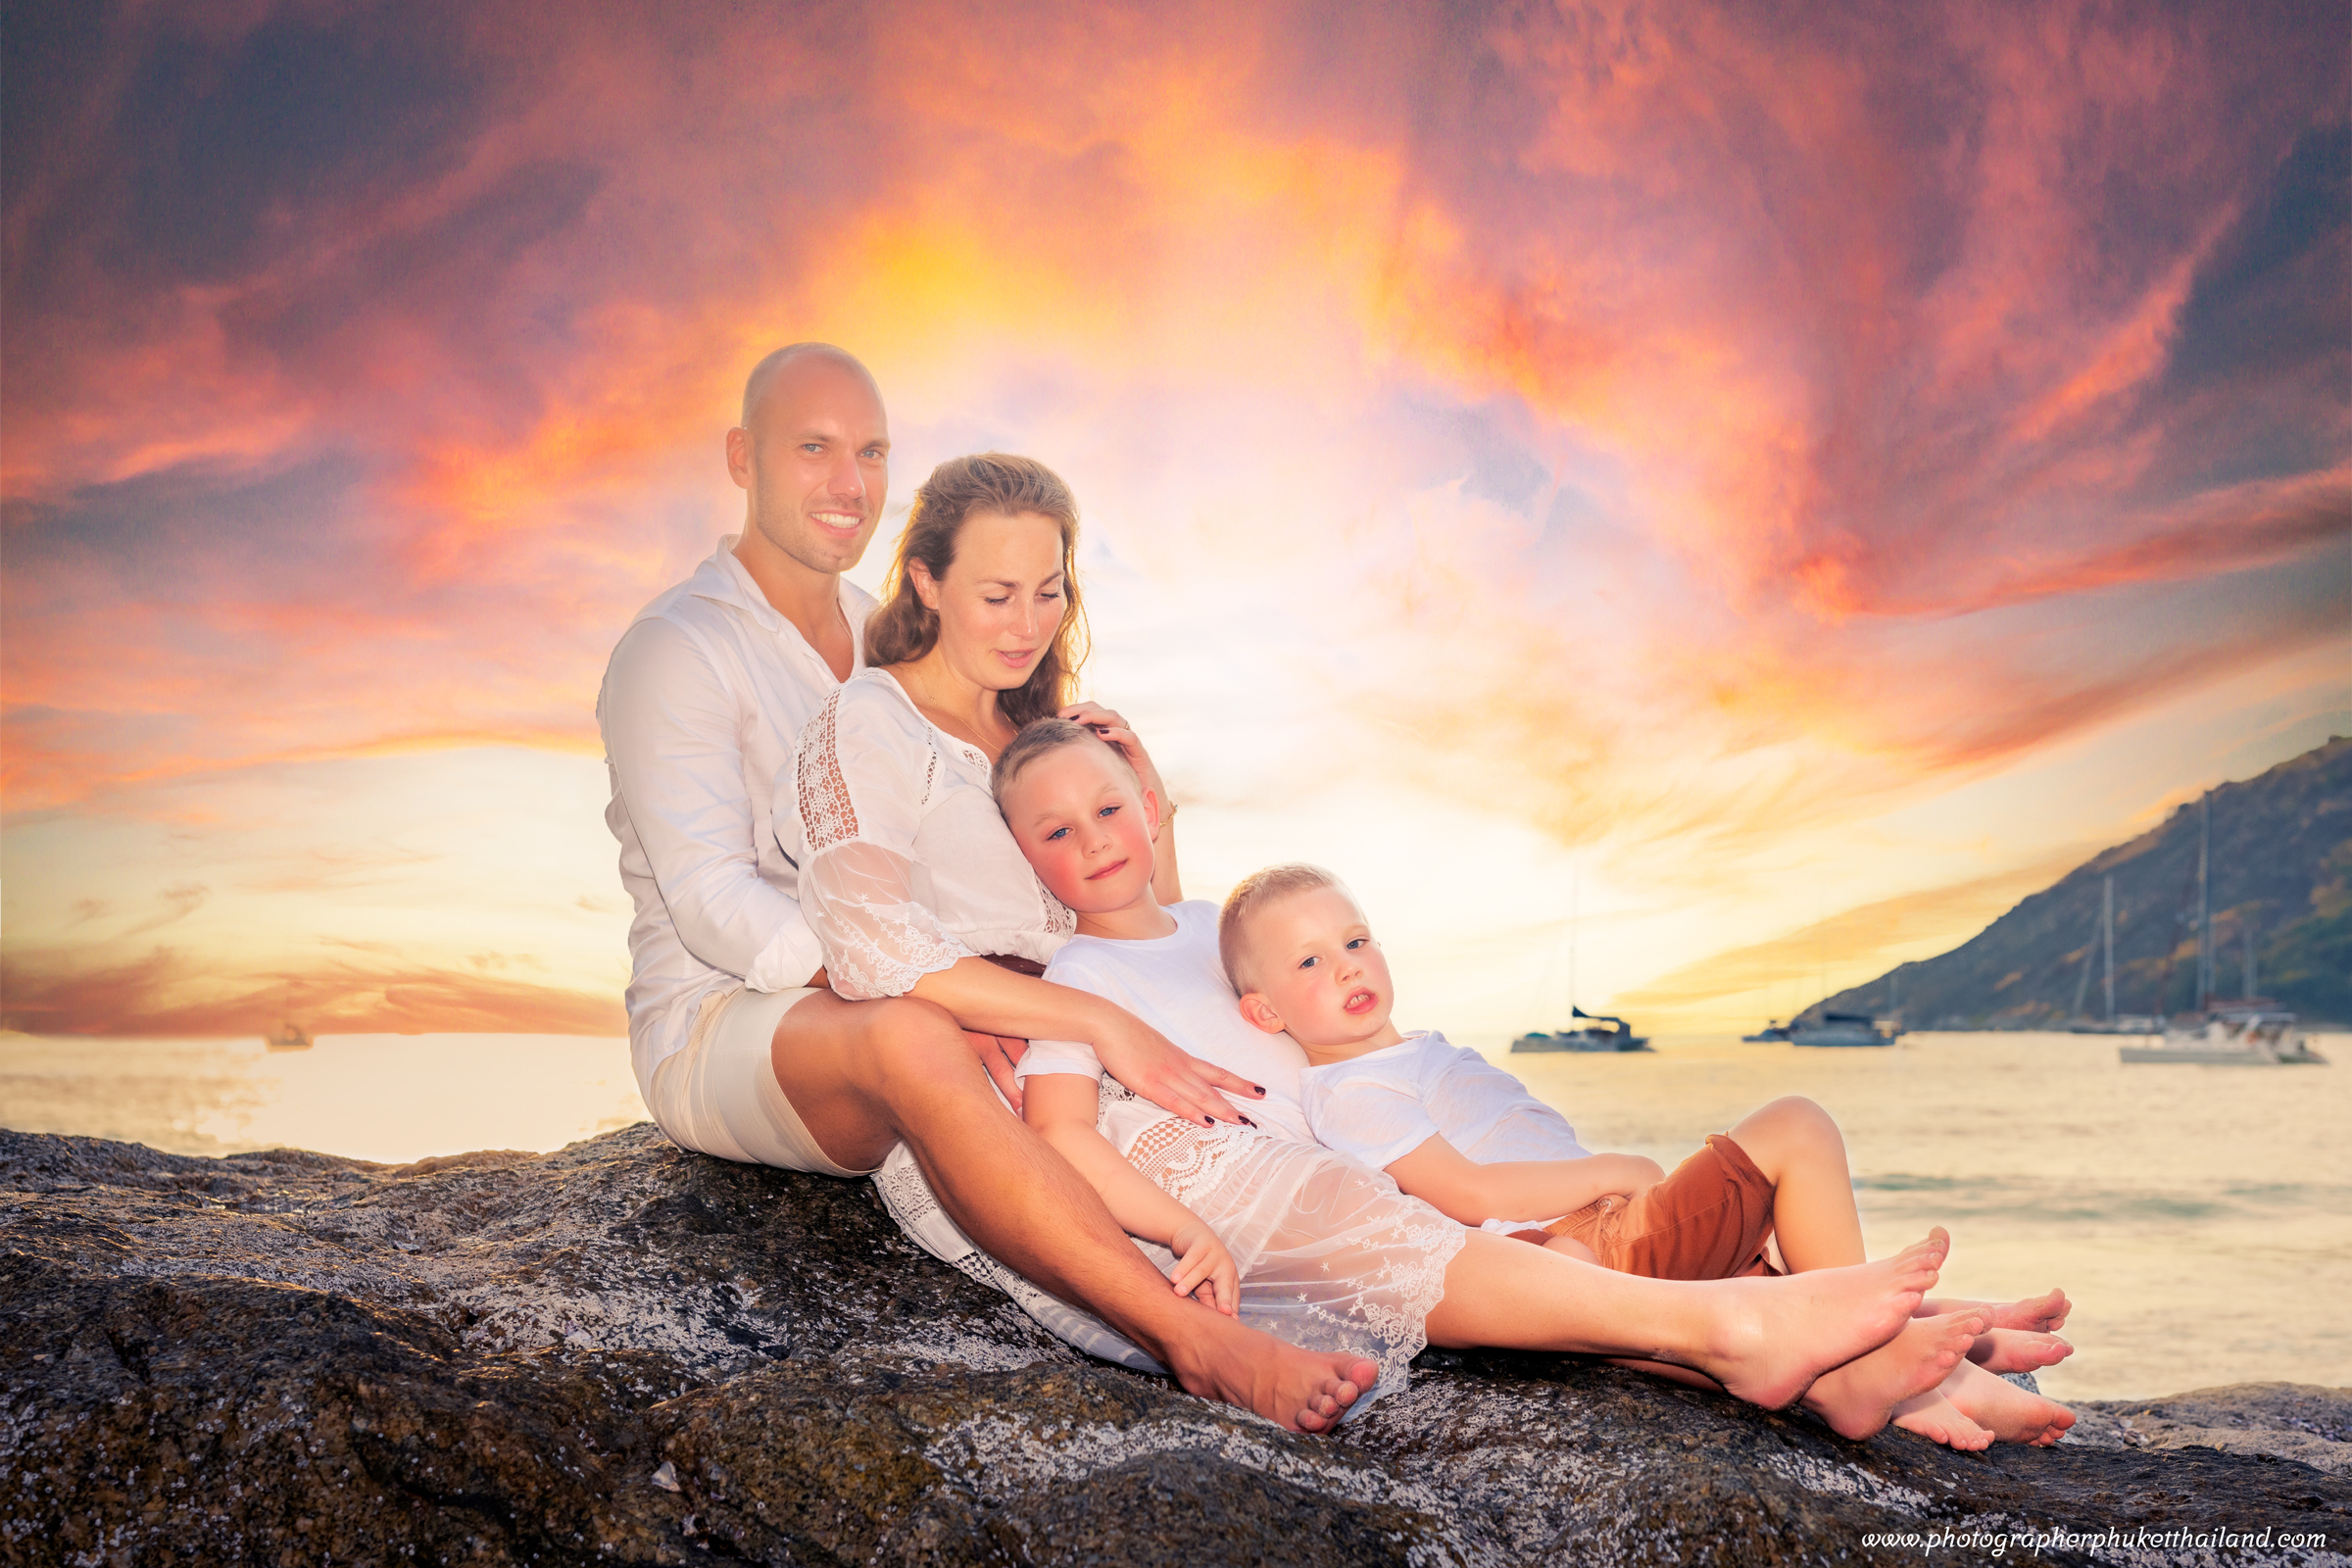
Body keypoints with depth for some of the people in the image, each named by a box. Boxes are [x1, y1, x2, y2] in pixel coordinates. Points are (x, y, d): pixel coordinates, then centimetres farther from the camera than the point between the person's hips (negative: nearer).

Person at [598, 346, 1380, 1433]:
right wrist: (931, 1003, -31)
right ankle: (1198, 1343, -43)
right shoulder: (676, 651, -9)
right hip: (719, 1027, -8)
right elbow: (717, 907, -20)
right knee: (908, 1040, -40)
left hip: (871, 1009, 8)